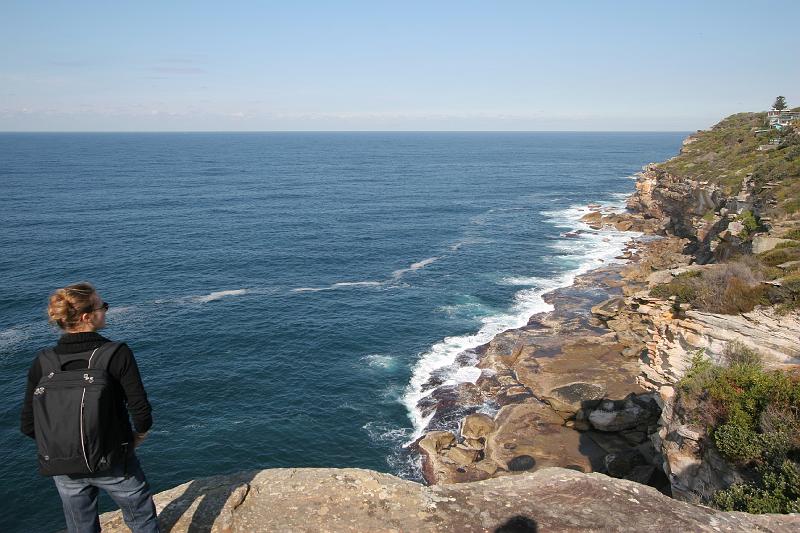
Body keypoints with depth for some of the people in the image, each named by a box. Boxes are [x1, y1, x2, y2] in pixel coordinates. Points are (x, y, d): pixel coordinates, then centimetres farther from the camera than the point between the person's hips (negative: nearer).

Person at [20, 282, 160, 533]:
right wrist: (137, 436, 1)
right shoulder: (118, 354, -20)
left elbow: (29, 426, -5)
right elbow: (141, 411, -20)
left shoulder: (42, 364, -9)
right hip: (114, 463, -3)